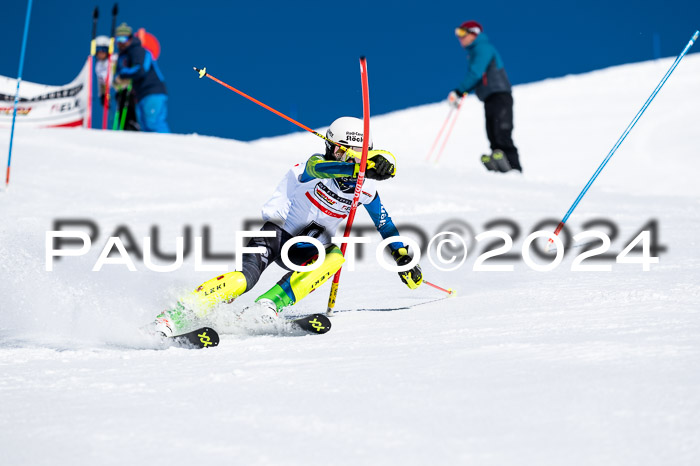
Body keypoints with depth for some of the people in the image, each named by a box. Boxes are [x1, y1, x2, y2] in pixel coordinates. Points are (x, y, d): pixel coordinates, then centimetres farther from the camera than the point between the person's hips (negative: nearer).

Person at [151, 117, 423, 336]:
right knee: (248, 276, -32)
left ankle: (269, 305, -36)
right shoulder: (316, 164, -17)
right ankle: (176, 315, -35)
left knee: (336, 255, -29)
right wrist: (364, 167, -59)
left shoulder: (366, 189, -2)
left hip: (305, 249, 5)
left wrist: (403, 257, 10)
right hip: (278, 231, -5)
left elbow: (385, 225, 15)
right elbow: (319, 168, -43)